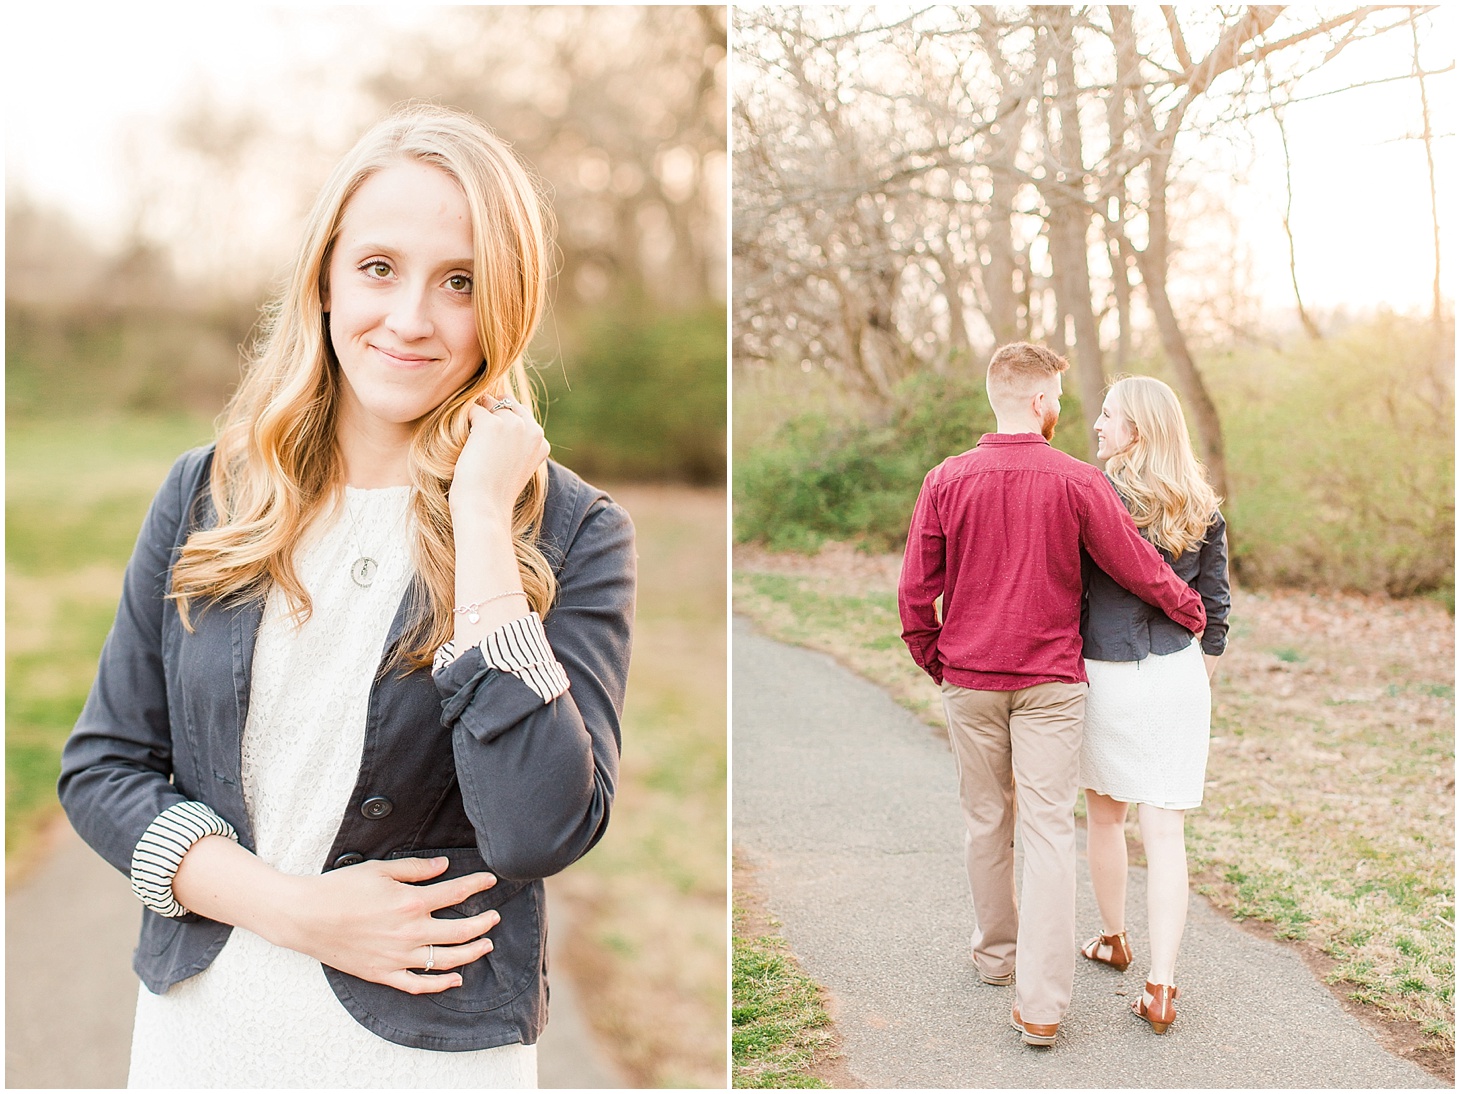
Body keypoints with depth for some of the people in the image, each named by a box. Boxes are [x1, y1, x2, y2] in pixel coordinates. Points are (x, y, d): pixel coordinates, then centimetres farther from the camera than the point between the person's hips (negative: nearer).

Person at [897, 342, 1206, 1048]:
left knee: (985, 821, 17)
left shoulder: (946, 480, -5)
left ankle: (995, 955, 33)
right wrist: (1191, 612, 14)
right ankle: (1040, 1003, -1)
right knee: (1048, 830, 1)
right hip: (1050, 683, -2)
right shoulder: (1077, 481, -11)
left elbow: (914, 592, -2)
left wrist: (934, 661, 13)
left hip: (969, 679, 2)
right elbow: (1137, 567, -5)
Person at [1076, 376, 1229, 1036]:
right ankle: (1161, 987, -2)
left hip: (1106, 677, -3)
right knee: (1165, 832, 2)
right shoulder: (1202, 510, 3)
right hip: (1180, 678, 3)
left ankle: (1113, 940, 37)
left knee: (1105, 815, 18)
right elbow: (1215, 608, 9)